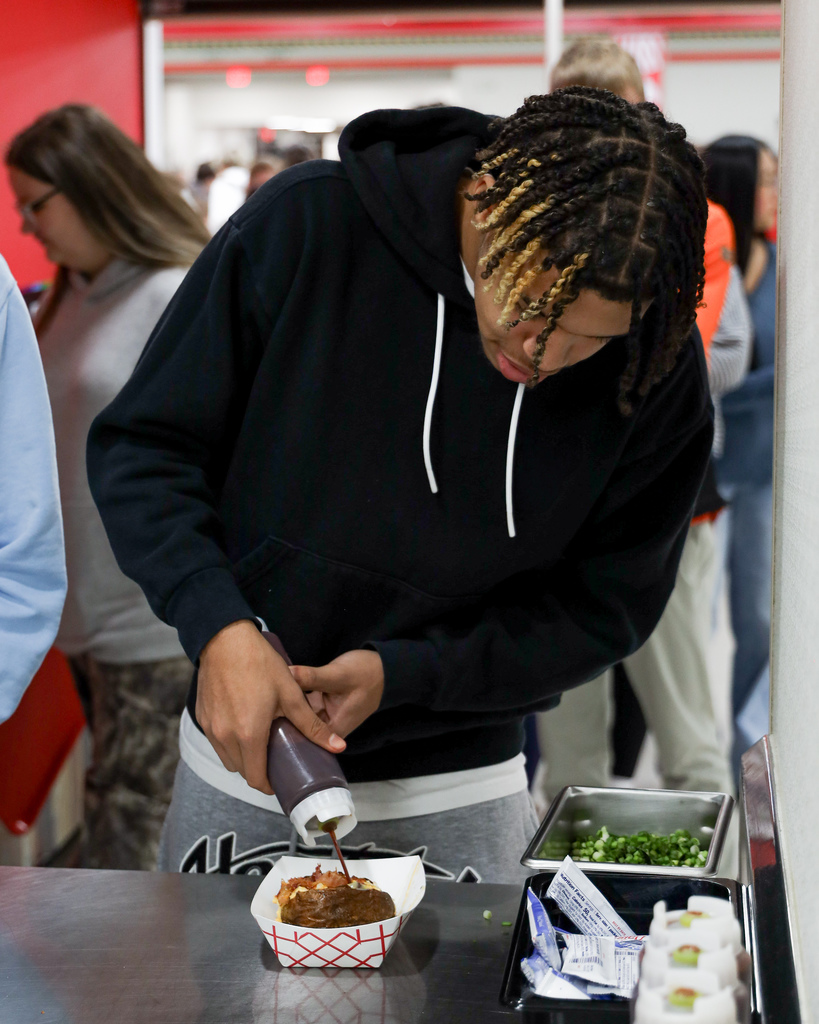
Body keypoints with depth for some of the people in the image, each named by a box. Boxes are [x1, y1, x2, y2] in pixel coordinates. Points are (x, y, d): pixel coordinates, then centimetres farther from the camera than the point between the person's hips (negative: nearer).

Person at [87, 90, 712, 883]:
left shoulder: (660, 372, -14)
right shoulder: (307, 224, -18)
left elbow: (604, 607, -5)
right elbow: (143, 445, -10)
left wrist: (400, 672, -17)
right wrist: (221, 629, -25)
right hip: (241, 757, 1)